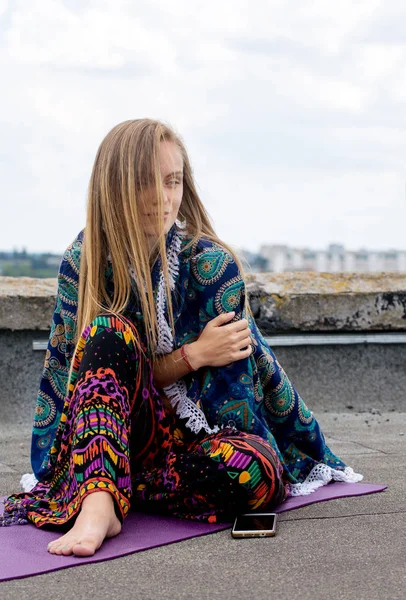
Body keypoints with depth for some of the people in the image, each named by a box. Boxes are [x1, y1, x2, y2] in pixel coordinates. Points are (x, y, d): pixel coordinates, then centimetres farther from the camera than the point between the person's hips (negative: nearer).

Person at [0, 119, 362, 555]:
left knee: (252, 471, -35)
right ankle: (97, 506, -40)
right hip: (121, 434, 1)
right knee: (109, 330, -25)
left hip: (199, 434, -1)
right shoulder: (83, 260, -6)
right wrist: (193, 355, -20)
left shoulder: (211, 264, -12)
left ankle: (96, 487, -16)